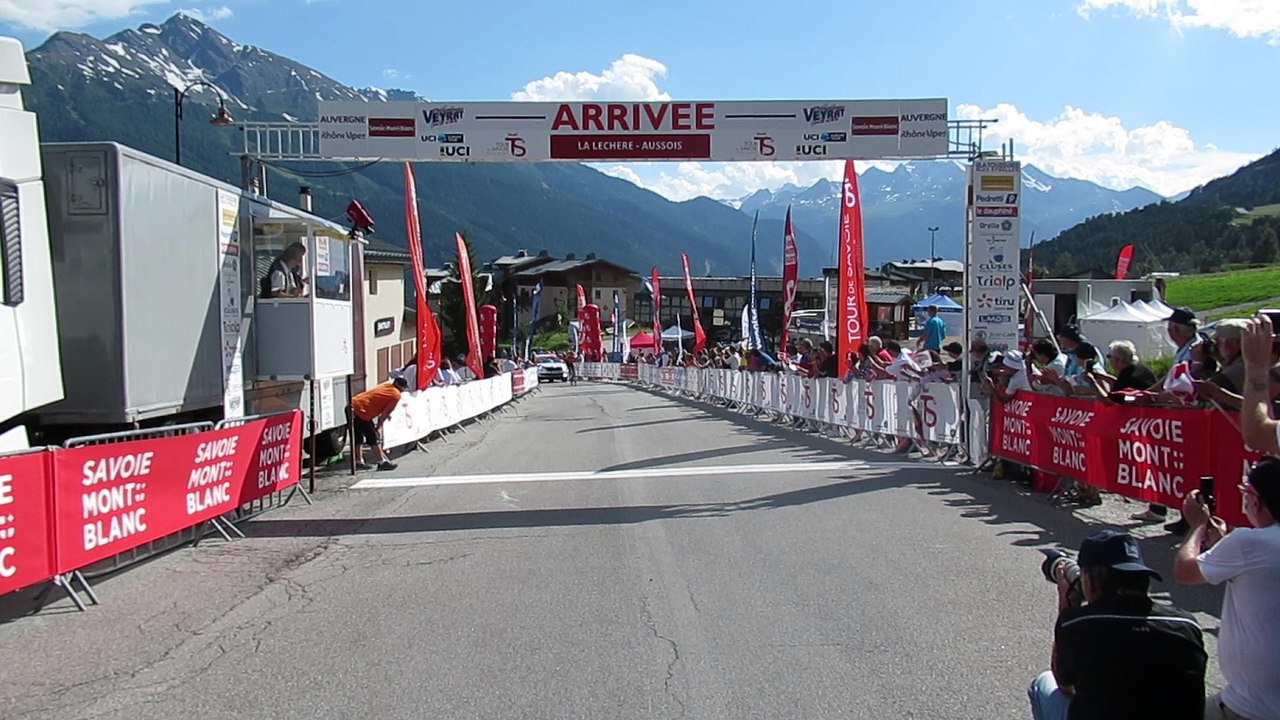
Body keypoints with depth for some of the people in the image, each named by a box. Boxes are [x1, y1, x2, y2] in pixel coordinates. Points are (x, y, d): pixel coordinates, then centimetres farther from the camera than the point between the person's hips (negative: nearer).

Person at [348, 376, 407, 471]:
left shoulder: (386, 385, 17)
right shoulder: (396, 395, -5)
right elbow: (385, 413, -5)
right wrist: (378, 426, 4)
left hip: (353, 405, 9)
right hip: (362, 411, -9)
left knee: (358, 437, 19)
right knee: (374, 438, 1)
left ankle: (359, 462, 29)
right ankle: (382, 462, 7)